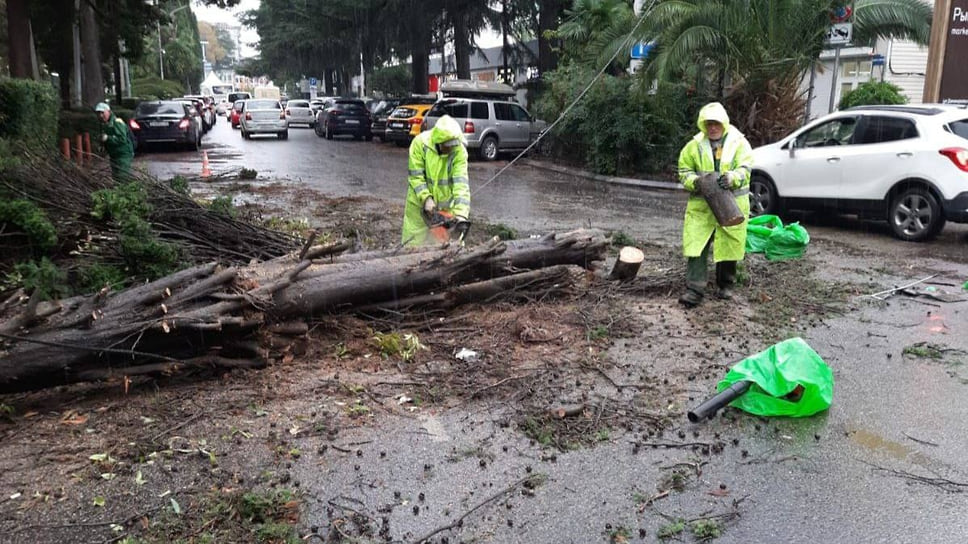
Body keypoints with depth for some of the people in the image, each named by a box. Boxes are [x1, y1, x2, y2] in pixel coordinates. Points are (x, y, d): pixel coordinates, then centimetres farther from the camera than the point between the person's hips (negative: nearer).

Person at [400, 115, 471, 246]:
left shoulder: (459, 151, -20)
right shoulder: (420, 143, -20)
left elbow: (461, 183, -28)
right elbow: (415, 176, -15)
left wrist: (461, 214, -37)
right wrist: (426, 199, -25)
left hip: (444, 206, 0)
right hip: (419, 202, 0)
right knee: (413, 244, 7)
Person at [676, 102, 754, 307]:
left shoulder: (738, 143, 2)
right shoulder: (695, 145, 5)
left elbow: (745, 168, -7)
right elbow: (684, 171, 8)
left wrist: (732, 177, -29)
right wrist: (695, 181, -14)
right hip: (701, 205, 0)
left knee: (729, 245, 8)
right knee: (696, 246, -7)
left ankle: (726, 285, 27)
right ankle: (694, 289, -6)